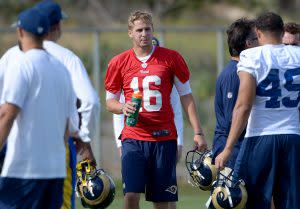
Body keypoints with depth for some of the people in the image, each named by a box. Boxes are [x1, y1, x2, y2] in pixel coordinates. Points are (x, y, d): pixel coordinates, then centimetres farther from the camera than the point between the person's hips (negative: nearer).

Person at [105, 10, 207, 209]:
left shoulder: (171, 58, 3)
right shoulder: (119, 62, 5)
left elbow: (186, 96, 7)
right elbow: (110, 101, 13)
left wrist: (198, 132, 1)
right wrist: (123, 107, -11)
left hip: (164, 138, 0)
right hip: (133, 138, 0)